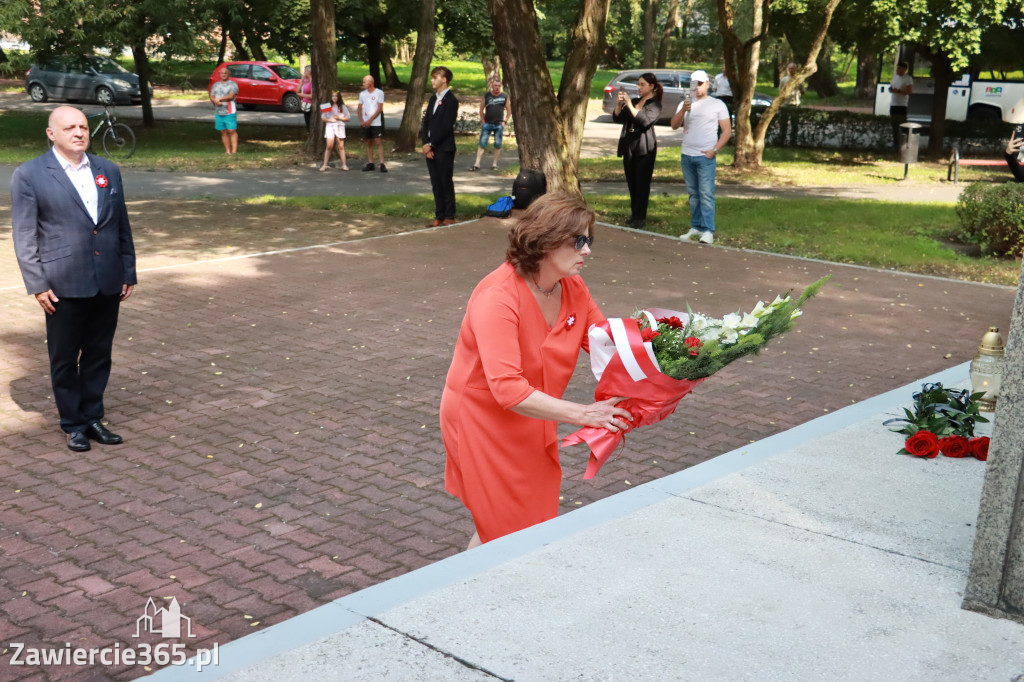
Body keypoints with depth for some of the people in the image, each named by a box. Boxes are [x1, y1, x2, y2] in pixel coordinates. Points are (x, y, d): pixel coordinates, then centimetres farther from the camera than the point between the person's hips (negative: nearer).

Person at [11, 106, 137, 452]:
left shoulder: (108, 171, 10)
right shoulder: (29, 175, -3)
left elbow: (122, 226, 13)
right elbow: (23, 236, -4)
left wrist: (128, 273, 10)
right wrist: (37, 284, -10)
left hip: (107, 283, 4)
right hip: (64, 286, -4)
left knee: (99, 356, 12)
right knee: (65, 359, 7)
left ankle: (93, 417, 25)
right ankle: (73, 424, 21)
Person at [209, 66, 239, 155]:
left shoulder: (233, 84, 1)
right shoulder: (216, 85, 18)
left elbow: (231, 96, -13)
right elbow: (211, 97, 10)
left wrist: (219, 99, -13)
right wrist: (215, 101, -12)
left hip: (229, 112, -5)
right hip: (218, 113, 5)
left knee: (232, 131, -10)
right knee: (223, 132, 4)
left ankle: (234, 151, -13)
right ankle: (227, 151, 8)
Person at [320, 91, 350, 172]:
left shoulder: (343, 107, 6)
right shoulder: (328, 106, 8)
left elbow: (348, 118, 5)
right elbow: (323, 118, 8)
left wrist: (339, 118, -8)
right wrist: (330, 119, -10)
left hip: (340, 126, 0)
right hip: (330, 126, 0)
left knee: (341, 146, 1)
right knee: (329, 146, -8)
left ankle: (344, 165, 5)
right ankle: (324, 165, -4)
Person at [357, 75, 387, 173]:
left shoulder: (379, 93, -3)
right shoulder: (362, 94, 11)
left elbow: (380, 109, -8)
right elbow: (359, 108, 13)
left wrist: (370, 120, -13)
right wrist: (362, 121, -2)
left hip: (376, 123, -5)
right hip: (365, 123, 5)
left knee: (379, 142, -9)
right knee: (368, 143, 7)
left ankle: (382, 164, -11)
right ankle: (370, 163, 13)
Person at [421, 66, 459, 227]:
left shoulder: (451, 100, -9)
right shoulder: (433, 99, 16)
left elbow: (446, 127, -15)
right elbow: (426, 122, 12)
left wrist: (431, 144, -14)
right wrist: (425, 144, -2)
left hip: (444, 149, -7)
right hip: (430, 148, 7)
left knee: (446, 183, -1)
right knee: (436, 184, 9)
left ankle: (449, 217, 6)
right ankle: (439, 216, 14)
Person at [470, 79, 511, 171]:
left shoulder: (505, 96, 3)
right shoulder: (486, 95, 5)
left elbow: (509, 111, 8)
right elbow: (481, 109, 11)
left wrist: (505, 121, -1)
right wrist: (483, 121, 3)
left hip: (499, 125, 0)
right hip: (487, 124, 0)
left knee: (498, 145, 3)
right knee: (482, 144, -5)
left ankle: (494, 164, 12)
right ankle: (477, 164, -6)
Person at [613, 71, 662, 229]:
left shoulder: (655, 104, -2)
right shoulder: (635, 101, 16)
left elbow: (645, 121, -18)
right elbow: (617, 118, 11)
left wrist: (630, 105, -19)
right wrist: (619, 103, -6)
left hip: (644, 147, -7)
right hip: (629, 146, 7)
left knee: (642, 183, -6)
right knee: (631, 182, 10)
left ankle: (640, 217, -3)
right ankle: (634, 214, 20)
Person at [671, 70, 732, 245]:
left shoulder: (717, 105, 3)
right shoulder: (685, 104, 14)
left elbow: (727, 131, 0)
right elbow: (674, 126, 2)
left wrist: (715, 150, -11)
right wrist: (683, 111, -16)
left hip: (705, 157, -4)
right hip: (687, 155, 4)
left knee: (706, 194, -10)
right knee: (693, 194, 8)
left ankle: (708, 231, -11)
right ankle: (696, 228, 14)